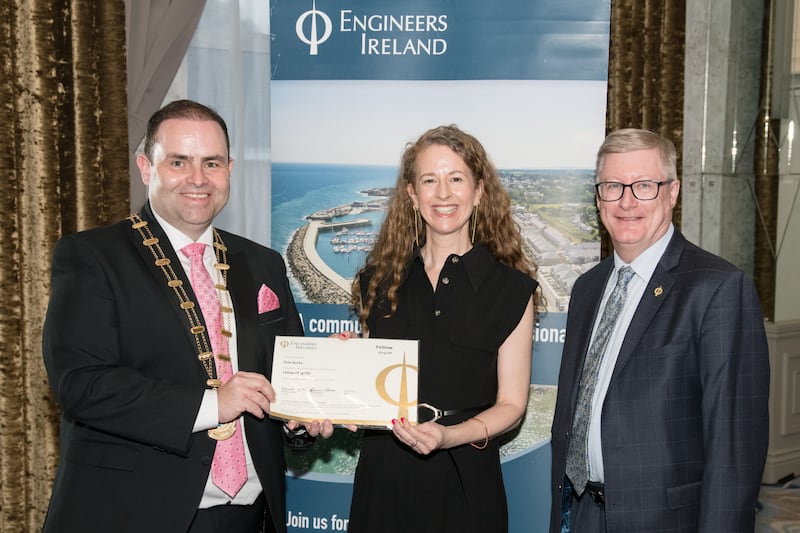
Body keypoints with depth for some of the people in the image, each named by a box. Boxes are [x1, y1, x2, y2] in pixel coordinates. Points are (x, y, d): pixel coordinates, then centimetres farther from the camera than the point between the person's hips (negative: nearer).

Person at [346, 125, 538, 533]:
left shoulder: (511, 288, -2)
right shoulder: (379, 279, 5)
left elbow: (511, 403, -2)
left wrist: (451, 436, -18)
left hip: (464, 482, -2)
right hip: (384, 474, 2)